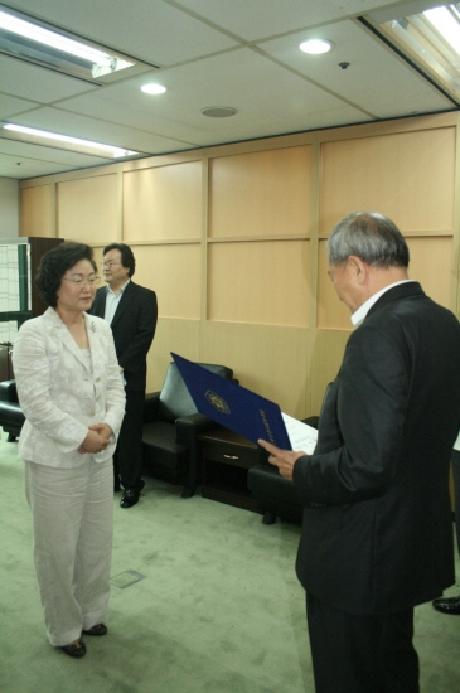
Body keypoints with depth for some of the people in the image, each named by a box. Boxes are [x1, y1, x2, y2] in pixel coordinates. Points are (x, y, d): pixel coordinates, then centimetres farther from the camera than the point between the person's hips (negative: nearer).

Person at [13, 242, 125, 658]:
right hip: (54, 458, -5)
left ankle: (91, 613, 39)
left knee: (97, 541, 16)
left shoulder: (101, 329, 6)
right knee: (58, 547, 9)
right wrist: (80, 436, -18)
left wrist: (109, 426, -11)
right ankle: (64, 628, 30)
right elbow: (35, 401, -18)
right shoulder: (34, 334, -12)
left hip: (100, 454, 6)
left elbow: (116, 386, 6)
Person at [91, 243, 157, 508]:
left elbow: (145, 336, -11)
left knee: (129, 433, 3)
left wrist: (119, 366, -15)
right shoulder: (98, 295, 11)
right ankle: (108, 477, 27)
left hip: (128, 377, -4)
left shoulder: (144, 297, -5)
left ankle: (131, 484, 16)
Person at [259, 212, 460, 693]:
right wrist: (323, 452, 11)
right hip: (415, 540, 9)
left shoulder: (380, 333, -26)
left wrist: (302, 470, -12)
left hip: (360, 554, -9)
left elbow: (366, 466, -30)